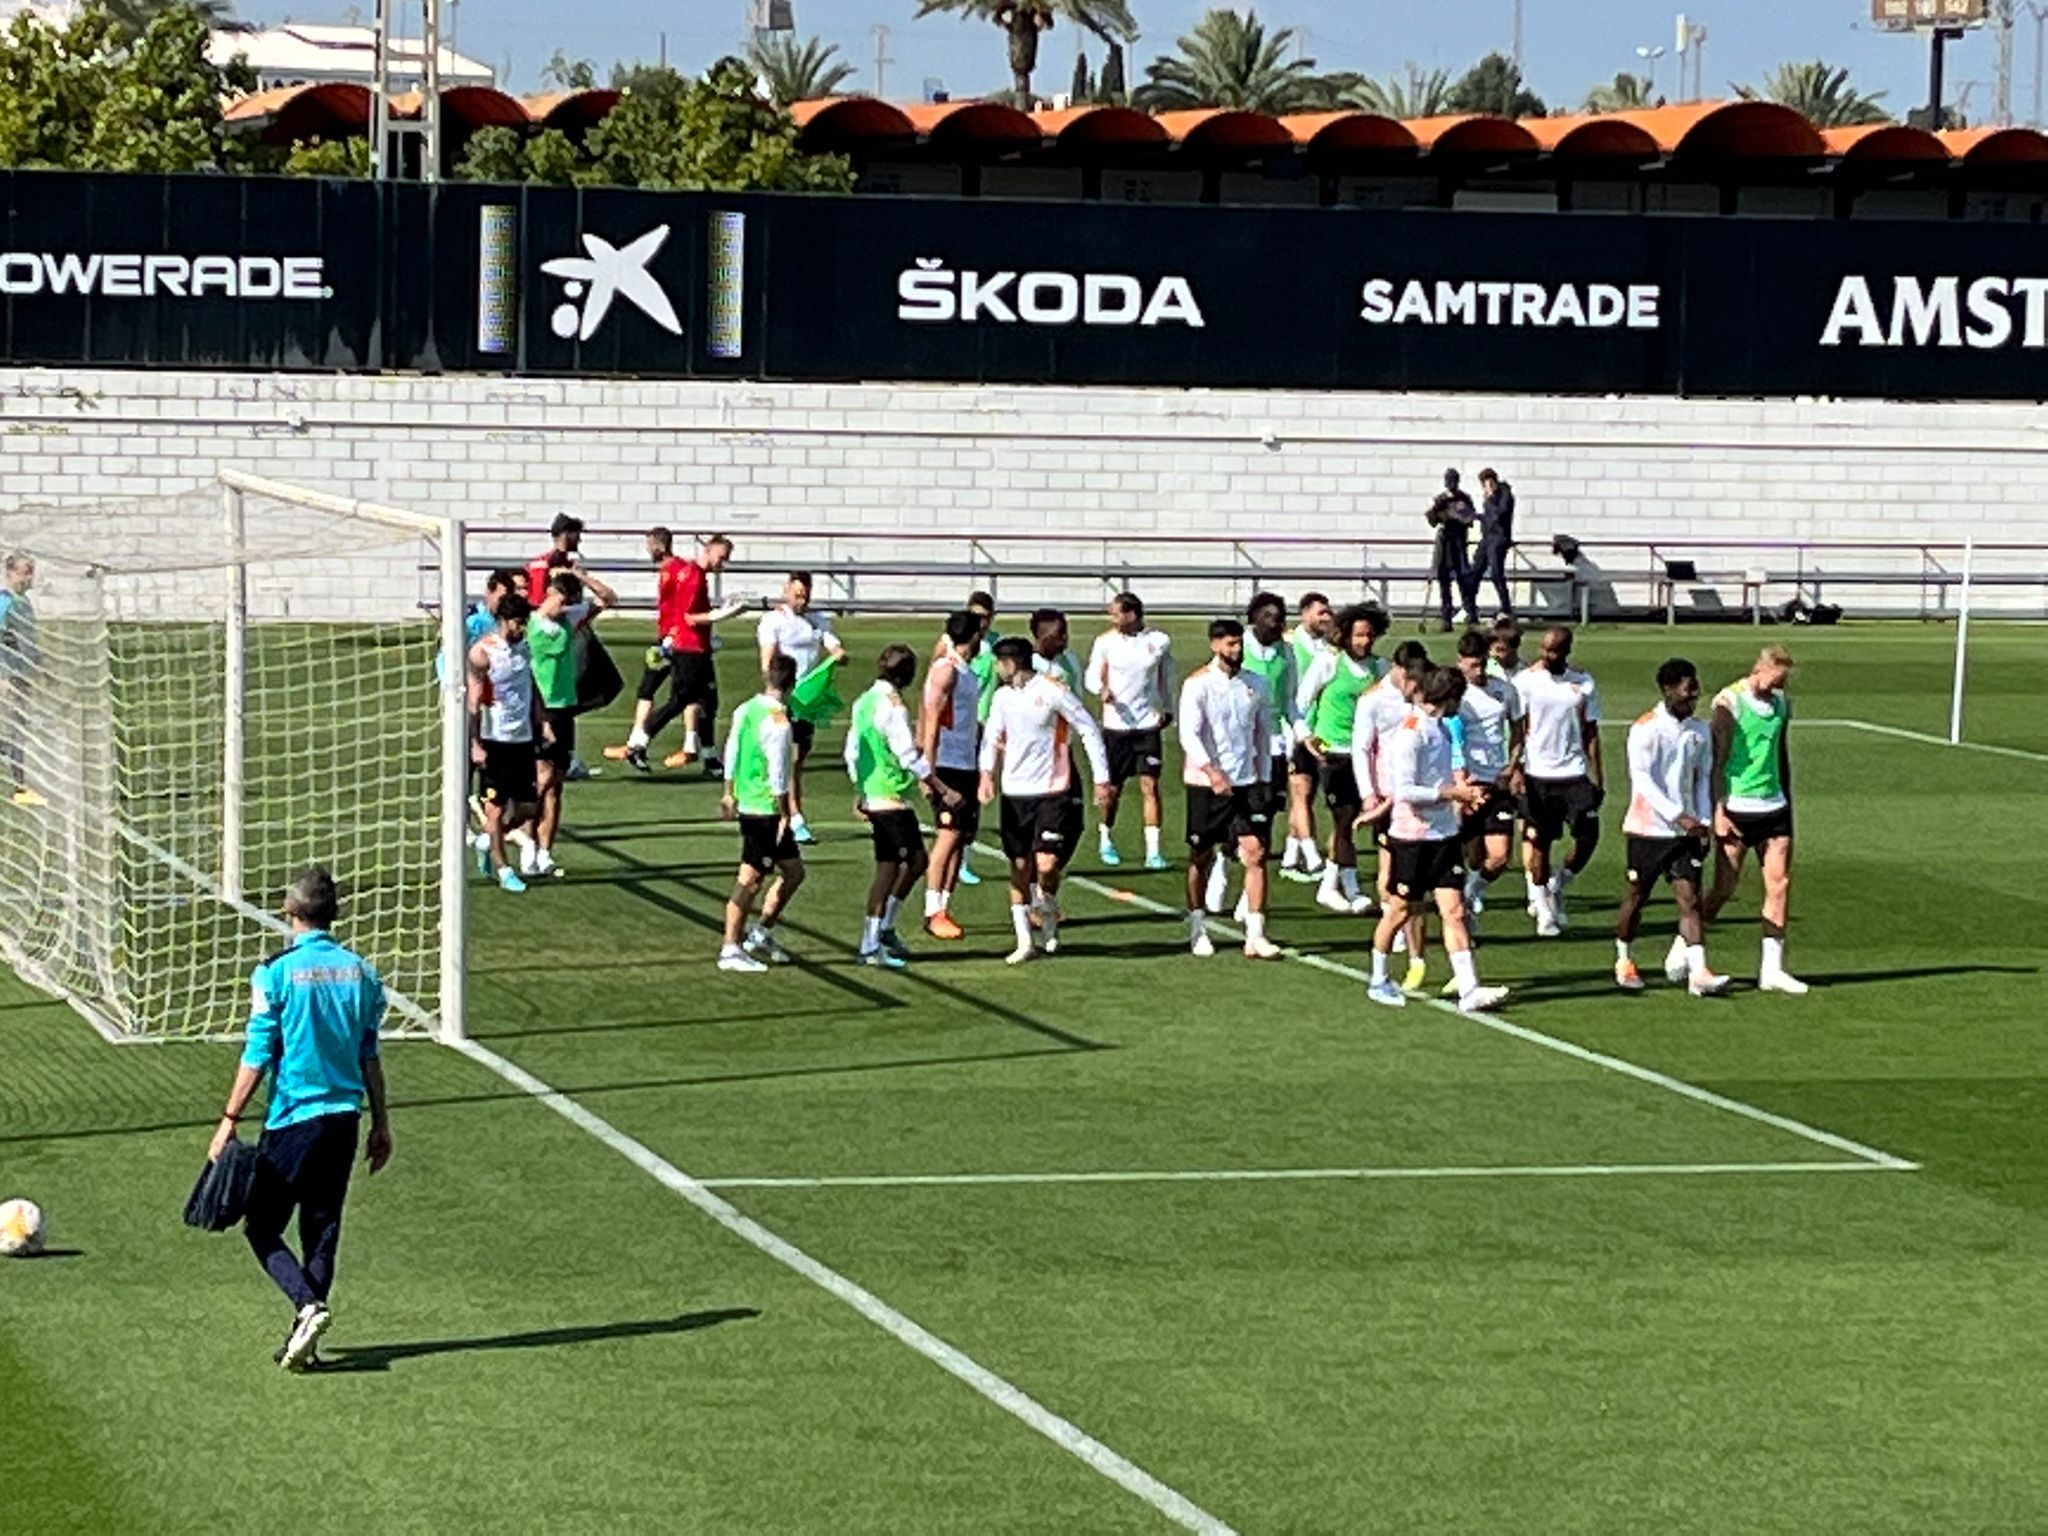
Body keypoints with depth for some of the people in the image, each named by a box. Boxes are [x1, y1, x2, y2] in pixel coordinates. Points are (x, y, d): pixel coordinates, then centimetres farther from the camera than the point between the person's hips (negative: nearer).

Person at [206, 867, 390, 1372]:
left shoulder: (276, 973, -10)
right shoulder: (360, 972, 4)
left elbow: (257, 1057, -10)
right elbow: (369, 1056, 10)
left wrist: (229, 1122, -5)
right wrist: (381, 1123, 17)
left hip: (291, 1118, -5)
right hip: (344, 1117, 5)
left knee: (263, 1227, 5)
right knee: (322, 1230, 11)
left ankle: (309, 1306, -16)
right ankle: (306, 1336, 9)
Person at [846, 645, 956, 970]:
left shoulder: (864, 702, 13)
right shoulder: (892, 706, -14)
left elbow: (852, 751, 18)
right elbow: (909, 755, -17)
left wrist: (861, 791, 26)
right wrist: (942, 789, -14)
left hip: (872, 795, 9)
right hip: (893, 797, -9)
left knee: (888, 867, 14)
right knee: (915, 860, -7)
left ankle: (871, 943, 14)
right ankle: (884, 928, -10)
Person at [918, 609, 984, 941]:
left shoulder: (968, 672, 16)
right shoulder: (945, 671, -11)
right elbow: (931, 722, -15)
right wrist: (929, 771, -19)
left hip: (967, 765, 9)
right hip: (947, 764, -9)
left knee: (963, 836, 7)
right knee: (949, 834, -11)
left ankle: (945, 908, 11)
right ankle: (933, 913, -9)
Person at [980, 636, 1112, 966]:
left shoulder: (1053, 691, -9)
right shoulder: (1003, 696, 7)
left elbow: (1090, 731, -4)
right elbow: (992, 737, 13)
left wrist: (1101, 778, -6)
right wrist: (987, 773, -6)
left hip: (1051, 792, -5)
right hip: (1014, 792, 5)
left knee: (1047, 864, -13)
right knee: (1019, 865, 5)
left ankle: (1048, 911, 19)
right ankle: (1023, 941, 12)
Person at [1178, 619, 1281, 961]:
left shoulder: (1255, 684, 7)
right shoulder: (1198, 684, -7)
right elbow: (1189, 734, -15)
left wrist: (1264, 778, 13)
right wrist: (1212, 772, -26)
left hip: (1247, 782, 3)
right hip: (1205, 783, -3)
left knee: (1256, 853, -7)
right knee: (1201, 857, 8)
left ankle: (1255, 936, -8)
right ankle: (1198, 930, 23)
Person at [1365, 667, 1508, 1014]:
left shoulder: (1438, 728, 11)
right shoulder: (1411, 732, -17)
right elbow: (1404, 791, -22)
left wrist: (1460, 795, 10)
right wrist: (1452, 793, -19)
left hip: (1443, 834, 7)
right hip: (1411, 836, -7)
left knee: (1454, 911, -2)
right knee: (1399, 911, 7)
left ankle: (1469, 991, -9)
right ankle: (1379, 982, 26)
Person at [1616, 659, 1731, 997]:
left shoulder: (1699, 731, 8)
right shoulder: (1646, 728, -10)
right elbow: (1641, 779, -16)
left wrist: (1704, 821, 4)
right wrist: (1678, 816, -22)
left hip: (1686, 830, 4)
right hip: (1648, 827, -4)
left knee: (1689, 897, -7)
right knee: (1637, 896, 7)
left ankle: (1698, 972, -16)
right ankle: (1624, 961, 27)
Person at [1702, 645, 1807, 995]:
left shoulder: (1781, 703, 10)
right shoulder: (1729, 702, -10)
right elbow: (1717, 761, -12)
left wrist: (1787, 805, 21)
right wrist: (1718, 812, -16)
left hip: (1773, 807, 6)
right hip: (1737, 807, -6)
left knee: (1780, 884, 0)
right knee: (1725, 887, -4)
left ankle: (1772, 969, 4)